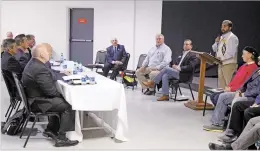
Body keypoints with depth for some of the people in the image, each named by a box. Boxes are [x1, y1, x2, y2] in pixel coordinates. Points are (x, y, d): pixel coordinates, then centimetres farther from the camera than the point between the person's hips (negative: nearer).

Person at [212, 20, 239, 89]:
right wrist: (216, 42, -1)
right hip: (221, 64, 8)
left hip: (229, 64, -8)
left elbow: (231, 52, -17)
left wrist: (221, 58, -22)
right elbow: (214, 49, 16)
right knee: (221, 85, 11)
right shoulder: (221, 37, 16)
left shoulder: (232, 37, -8)